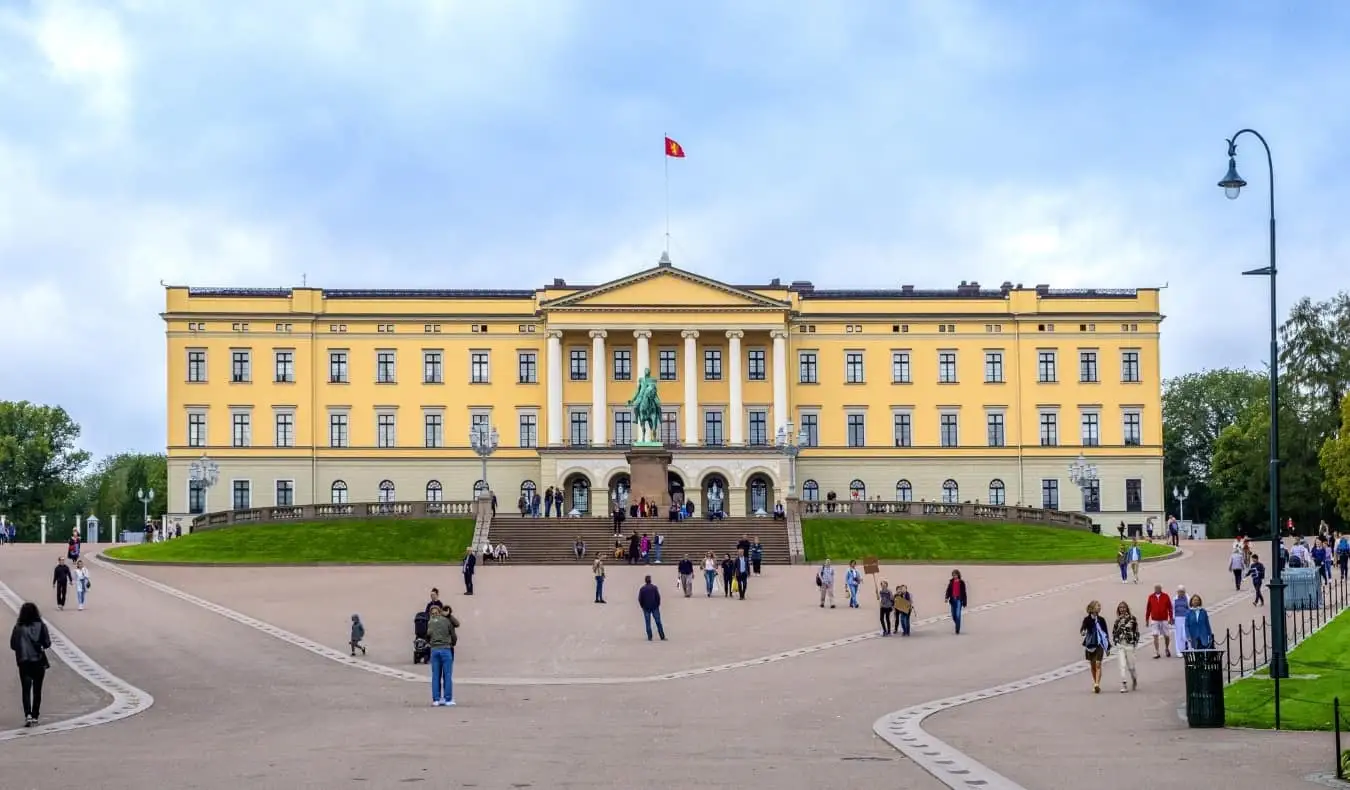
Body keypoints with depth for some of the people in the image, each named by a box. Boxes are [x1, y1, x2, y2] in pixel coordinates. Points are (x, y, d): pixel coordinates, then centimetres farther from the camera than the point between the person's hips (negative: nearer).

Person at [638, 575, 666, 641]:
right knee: (658, 622, 2)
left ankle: (649, 637, 0)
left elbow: (640, 599, -2)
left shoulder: (642, 589, -2)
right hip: (655, 607, 0)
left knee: (648, 623, 5)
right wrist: (658, 605, 6)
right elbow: (658, 597, -5)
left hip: (646, 608, 0)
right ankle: (662, 637, 1)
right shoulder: (654, 587, -4)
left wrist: (642, 606, 9)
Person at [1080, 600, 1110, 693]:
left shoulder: (1101, 620, 2)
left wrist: (1108, 647, 10)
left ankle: (1097, 685, -21)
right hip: (1090, 644, 1)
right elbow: (1083, 628, -15)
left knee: (1098, 665, -12)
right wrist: (1082, 632, -40)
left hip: (1099, 645, -1)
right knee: (1092, 666, 10)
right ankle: (1096, 685, 23)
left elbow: (1106, 633, 8)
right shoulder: (1087, 619, -1)